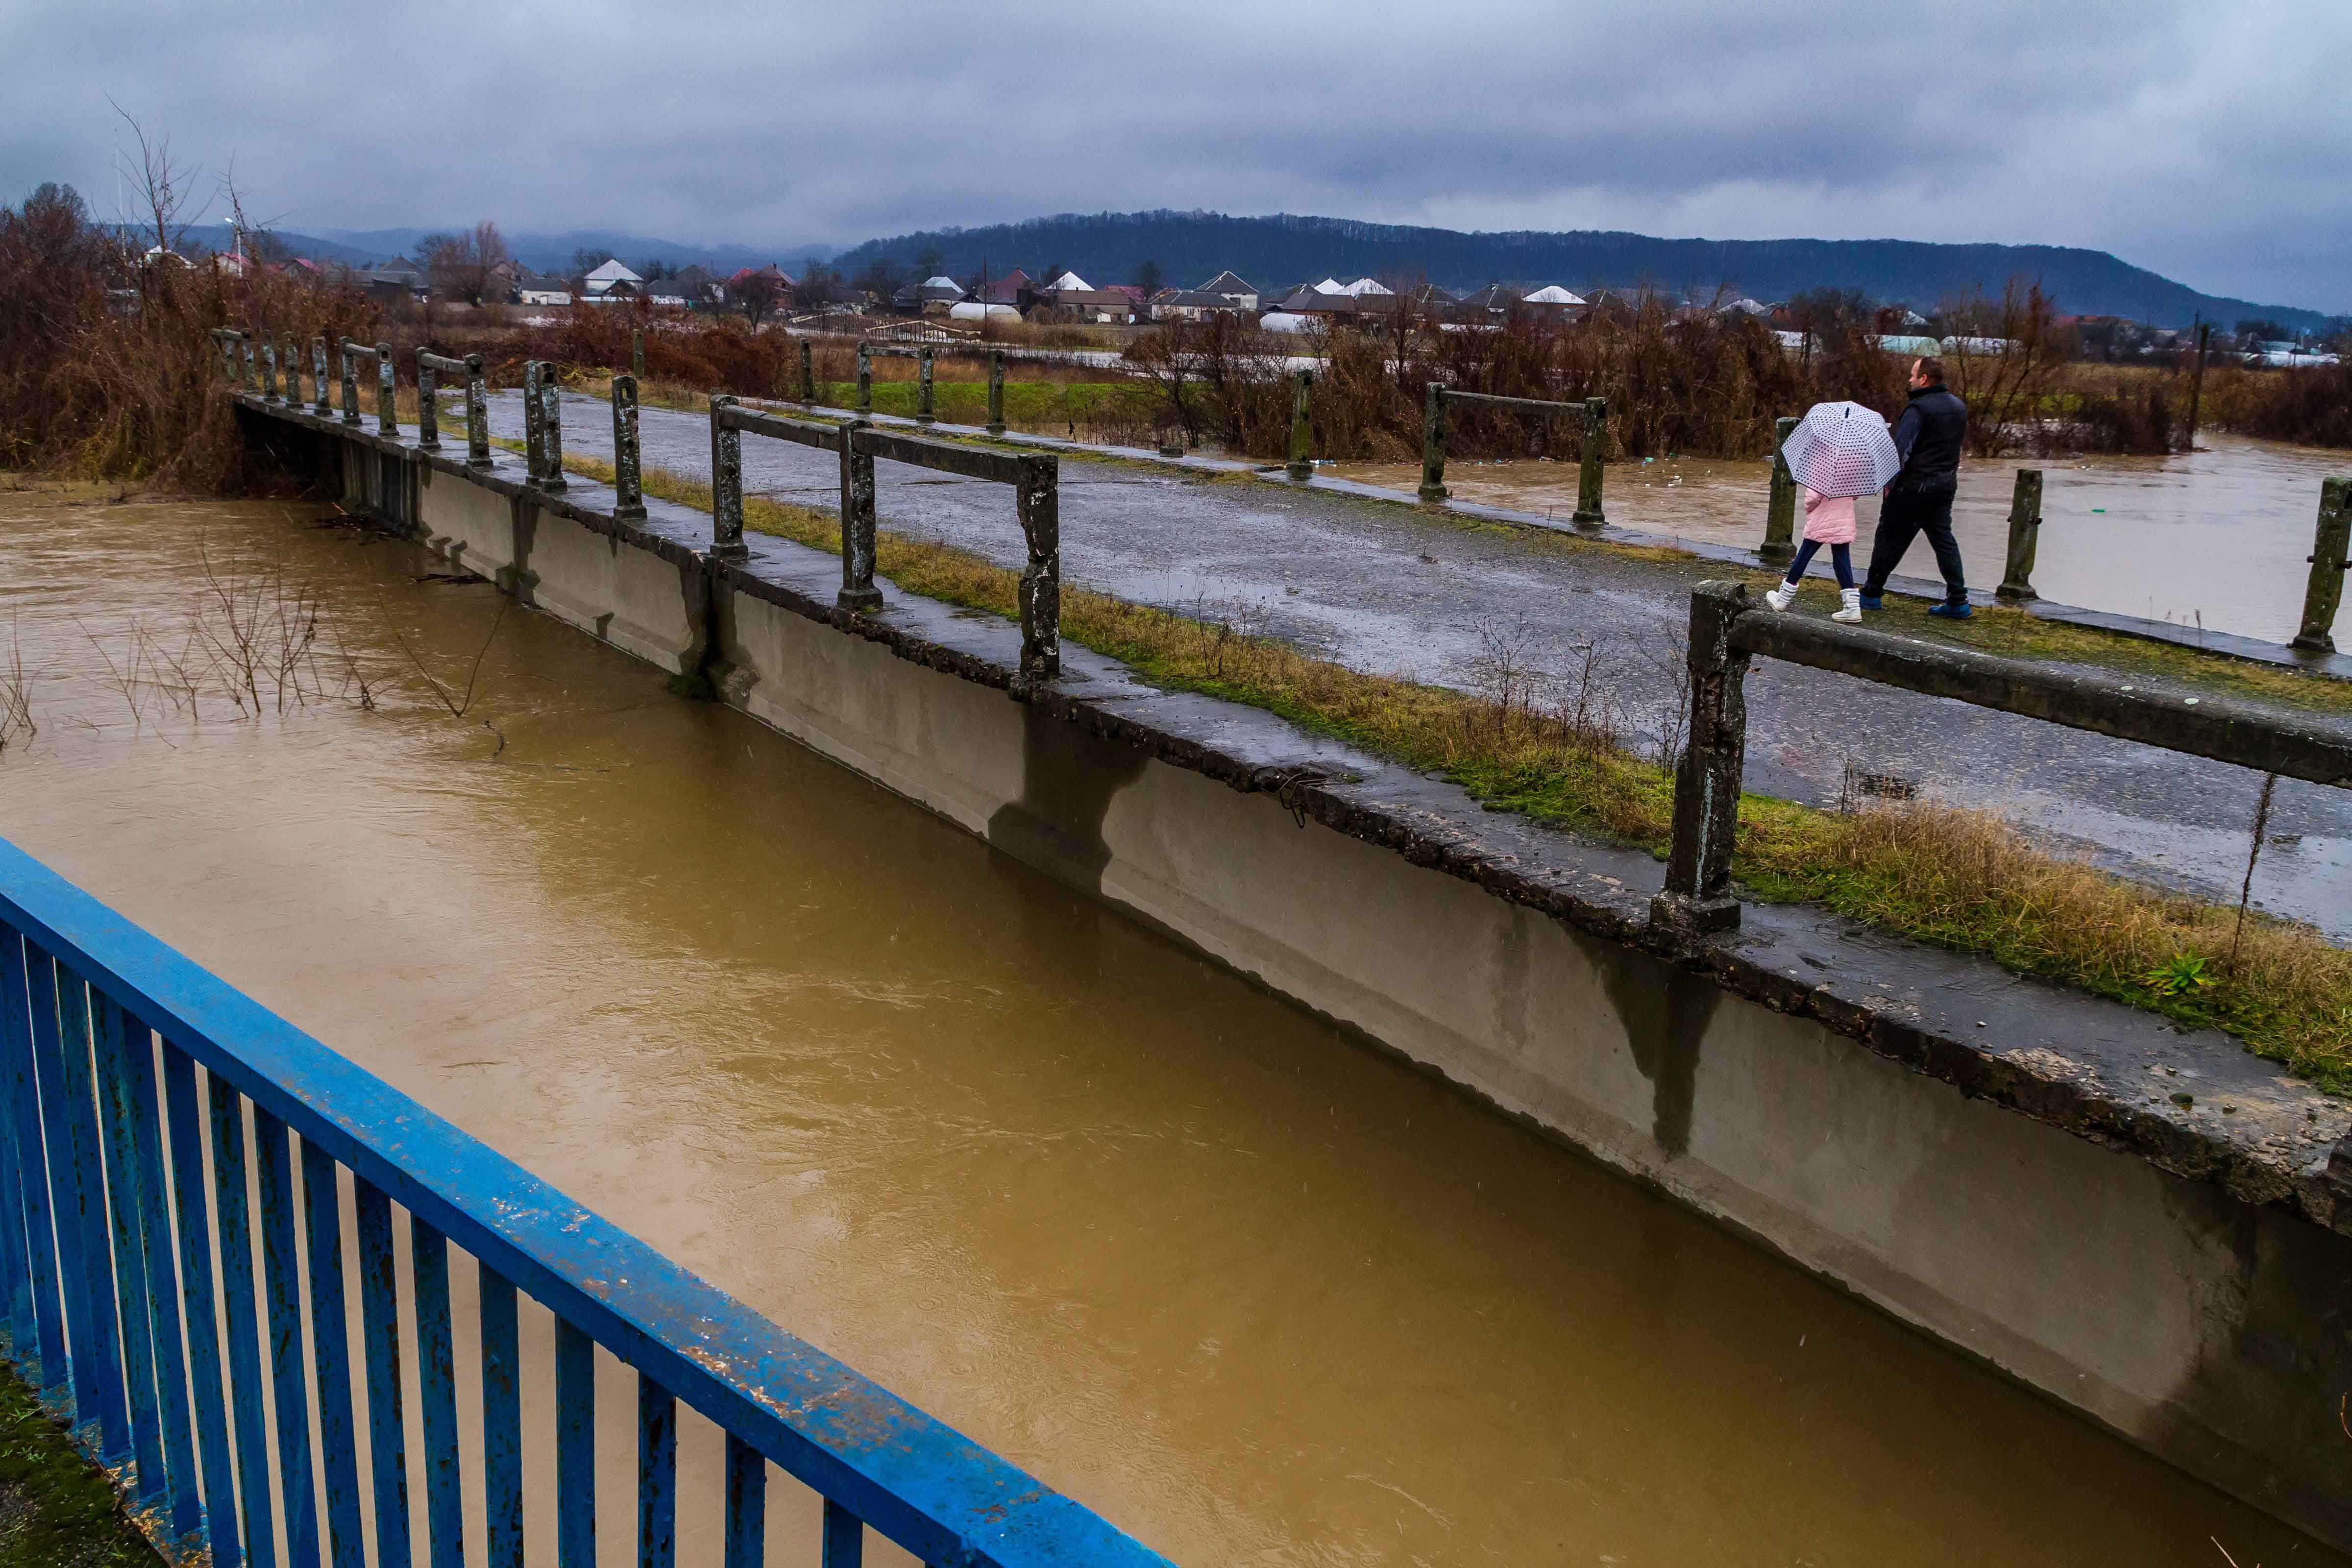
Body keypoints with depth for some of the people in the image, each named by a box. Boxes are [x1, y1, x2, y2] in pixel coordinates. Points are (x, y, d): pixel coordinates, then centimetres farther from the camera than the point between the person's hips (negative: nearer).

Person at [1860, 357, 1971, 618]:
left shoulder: (1919, 409, -18)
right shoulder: (1959, 407, 10)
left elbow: (1901, 449, -22)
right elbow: (1956, 445, 17)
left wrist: (1890, 481, -14)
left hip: (1914, 486, -8)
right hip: (1946, 483, 8)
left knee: (1890, 538, 4)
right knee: (1943, 538, 12)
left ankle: (1871, 594, 12)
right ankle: (1958, 601, 8)